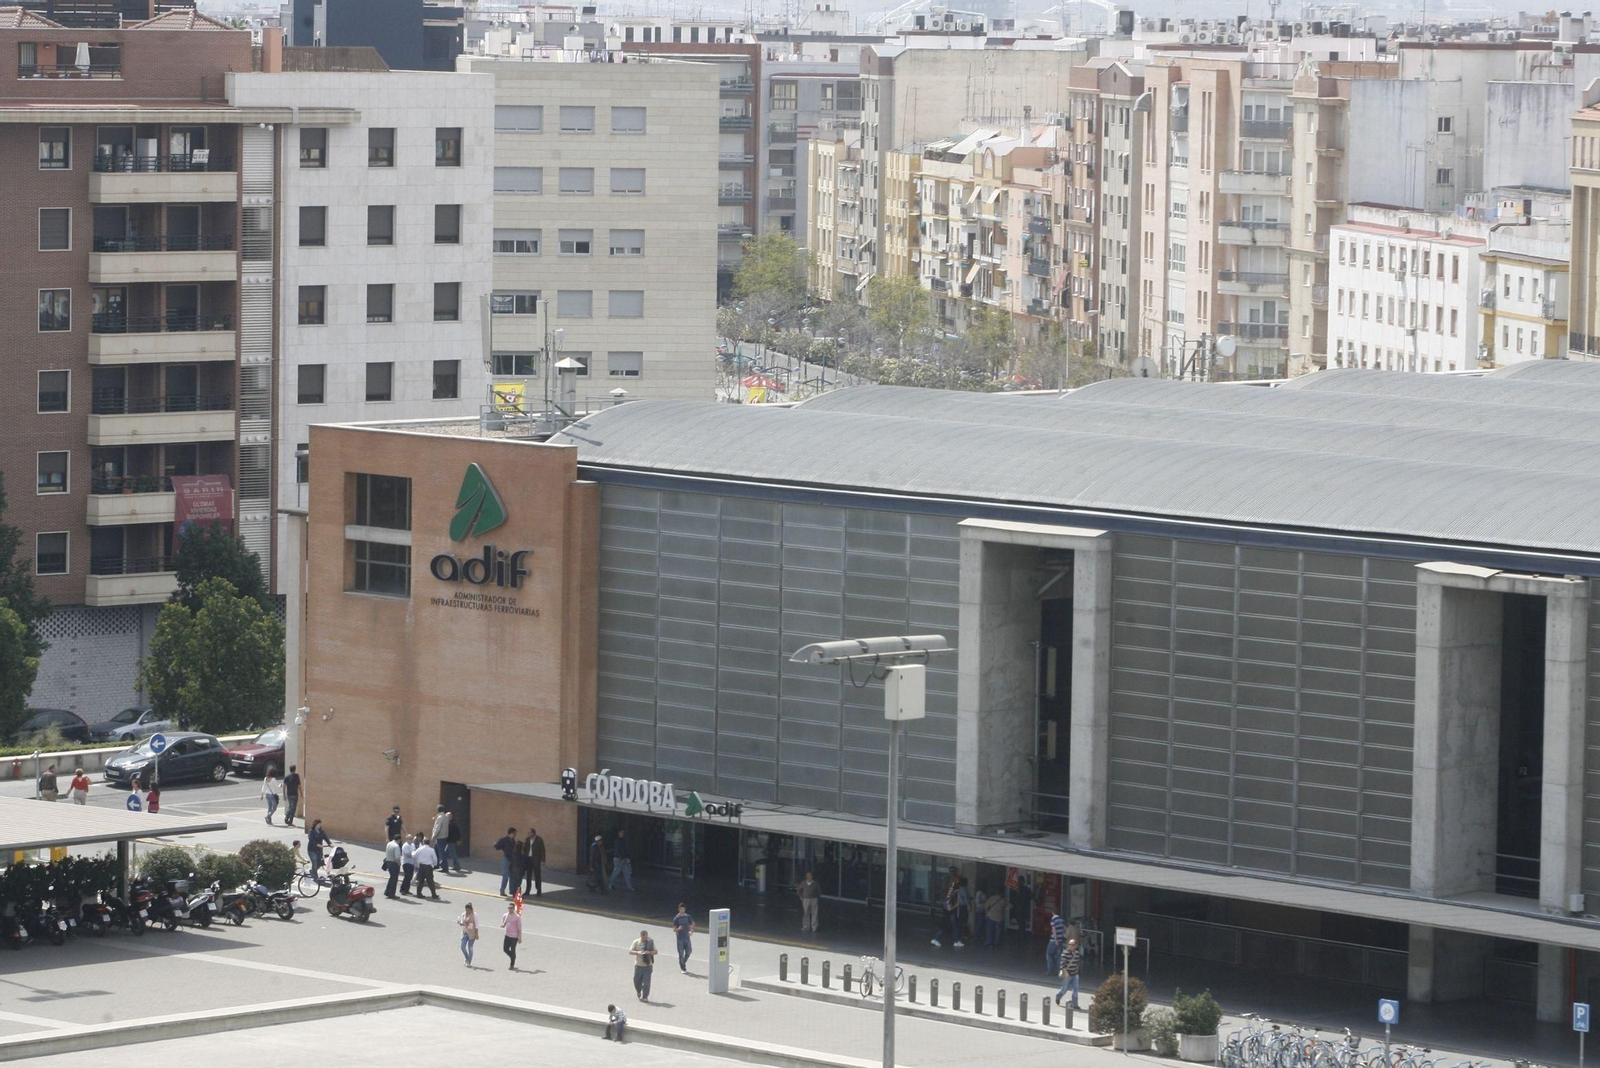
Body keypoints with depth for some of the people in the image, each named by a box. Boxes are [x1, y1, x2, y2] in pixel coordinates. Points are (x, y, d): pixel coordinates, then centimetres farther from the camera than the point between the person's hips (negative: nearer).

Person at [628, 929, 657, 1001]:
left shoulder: (650, 942, 0)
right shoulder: (636, 942, -1)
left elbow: (655, 951, 3)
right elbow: (630, 951, -3)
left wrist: (650, 952, -18)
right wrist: (637, 952, -23)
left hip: (648, 965, -1)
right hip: (638, 965, 1)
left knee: (646, 982, -7)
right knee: (637, 980, 10)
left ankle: (645, 997, -2)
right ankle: (638, 991, 40)